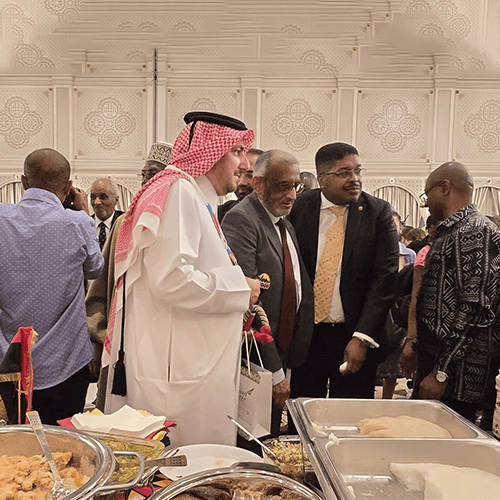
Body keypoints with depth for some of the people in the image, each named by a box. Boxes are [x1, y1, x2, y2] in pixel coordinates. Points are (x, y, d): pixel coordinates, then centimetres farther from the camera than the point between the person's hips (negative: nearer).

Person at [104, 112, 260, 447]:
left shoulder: (198, 201, 21)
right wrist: (240, 290, -12)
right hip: (176, 372, -10)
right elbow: (171, 279, -25)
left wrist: (234, 312, 13)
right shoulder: (178, 192, -12)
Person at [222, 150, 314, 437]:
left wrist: (288, 360, 11)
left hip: (280, 356, 8)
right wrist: (275, 372, -20)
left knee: (270, 443, 18)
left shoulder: (286, 225, 13)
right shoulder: (240, 220, -16)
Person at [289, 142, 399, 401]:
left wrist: (361, 338, -14)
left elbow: (384, 278, -7)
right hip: (304, 334, 1)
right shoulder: (300, 207, -2)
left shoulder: (378, 212, -4)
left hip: (354, 335, -1)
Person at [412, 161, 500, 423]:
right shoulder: (448, 232, 17)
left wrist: (441, 372, -22)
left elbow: (476, 309, -22)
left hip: (457, 371, -10)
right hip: (433, 358, 10)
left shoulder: (476, 232, -15)